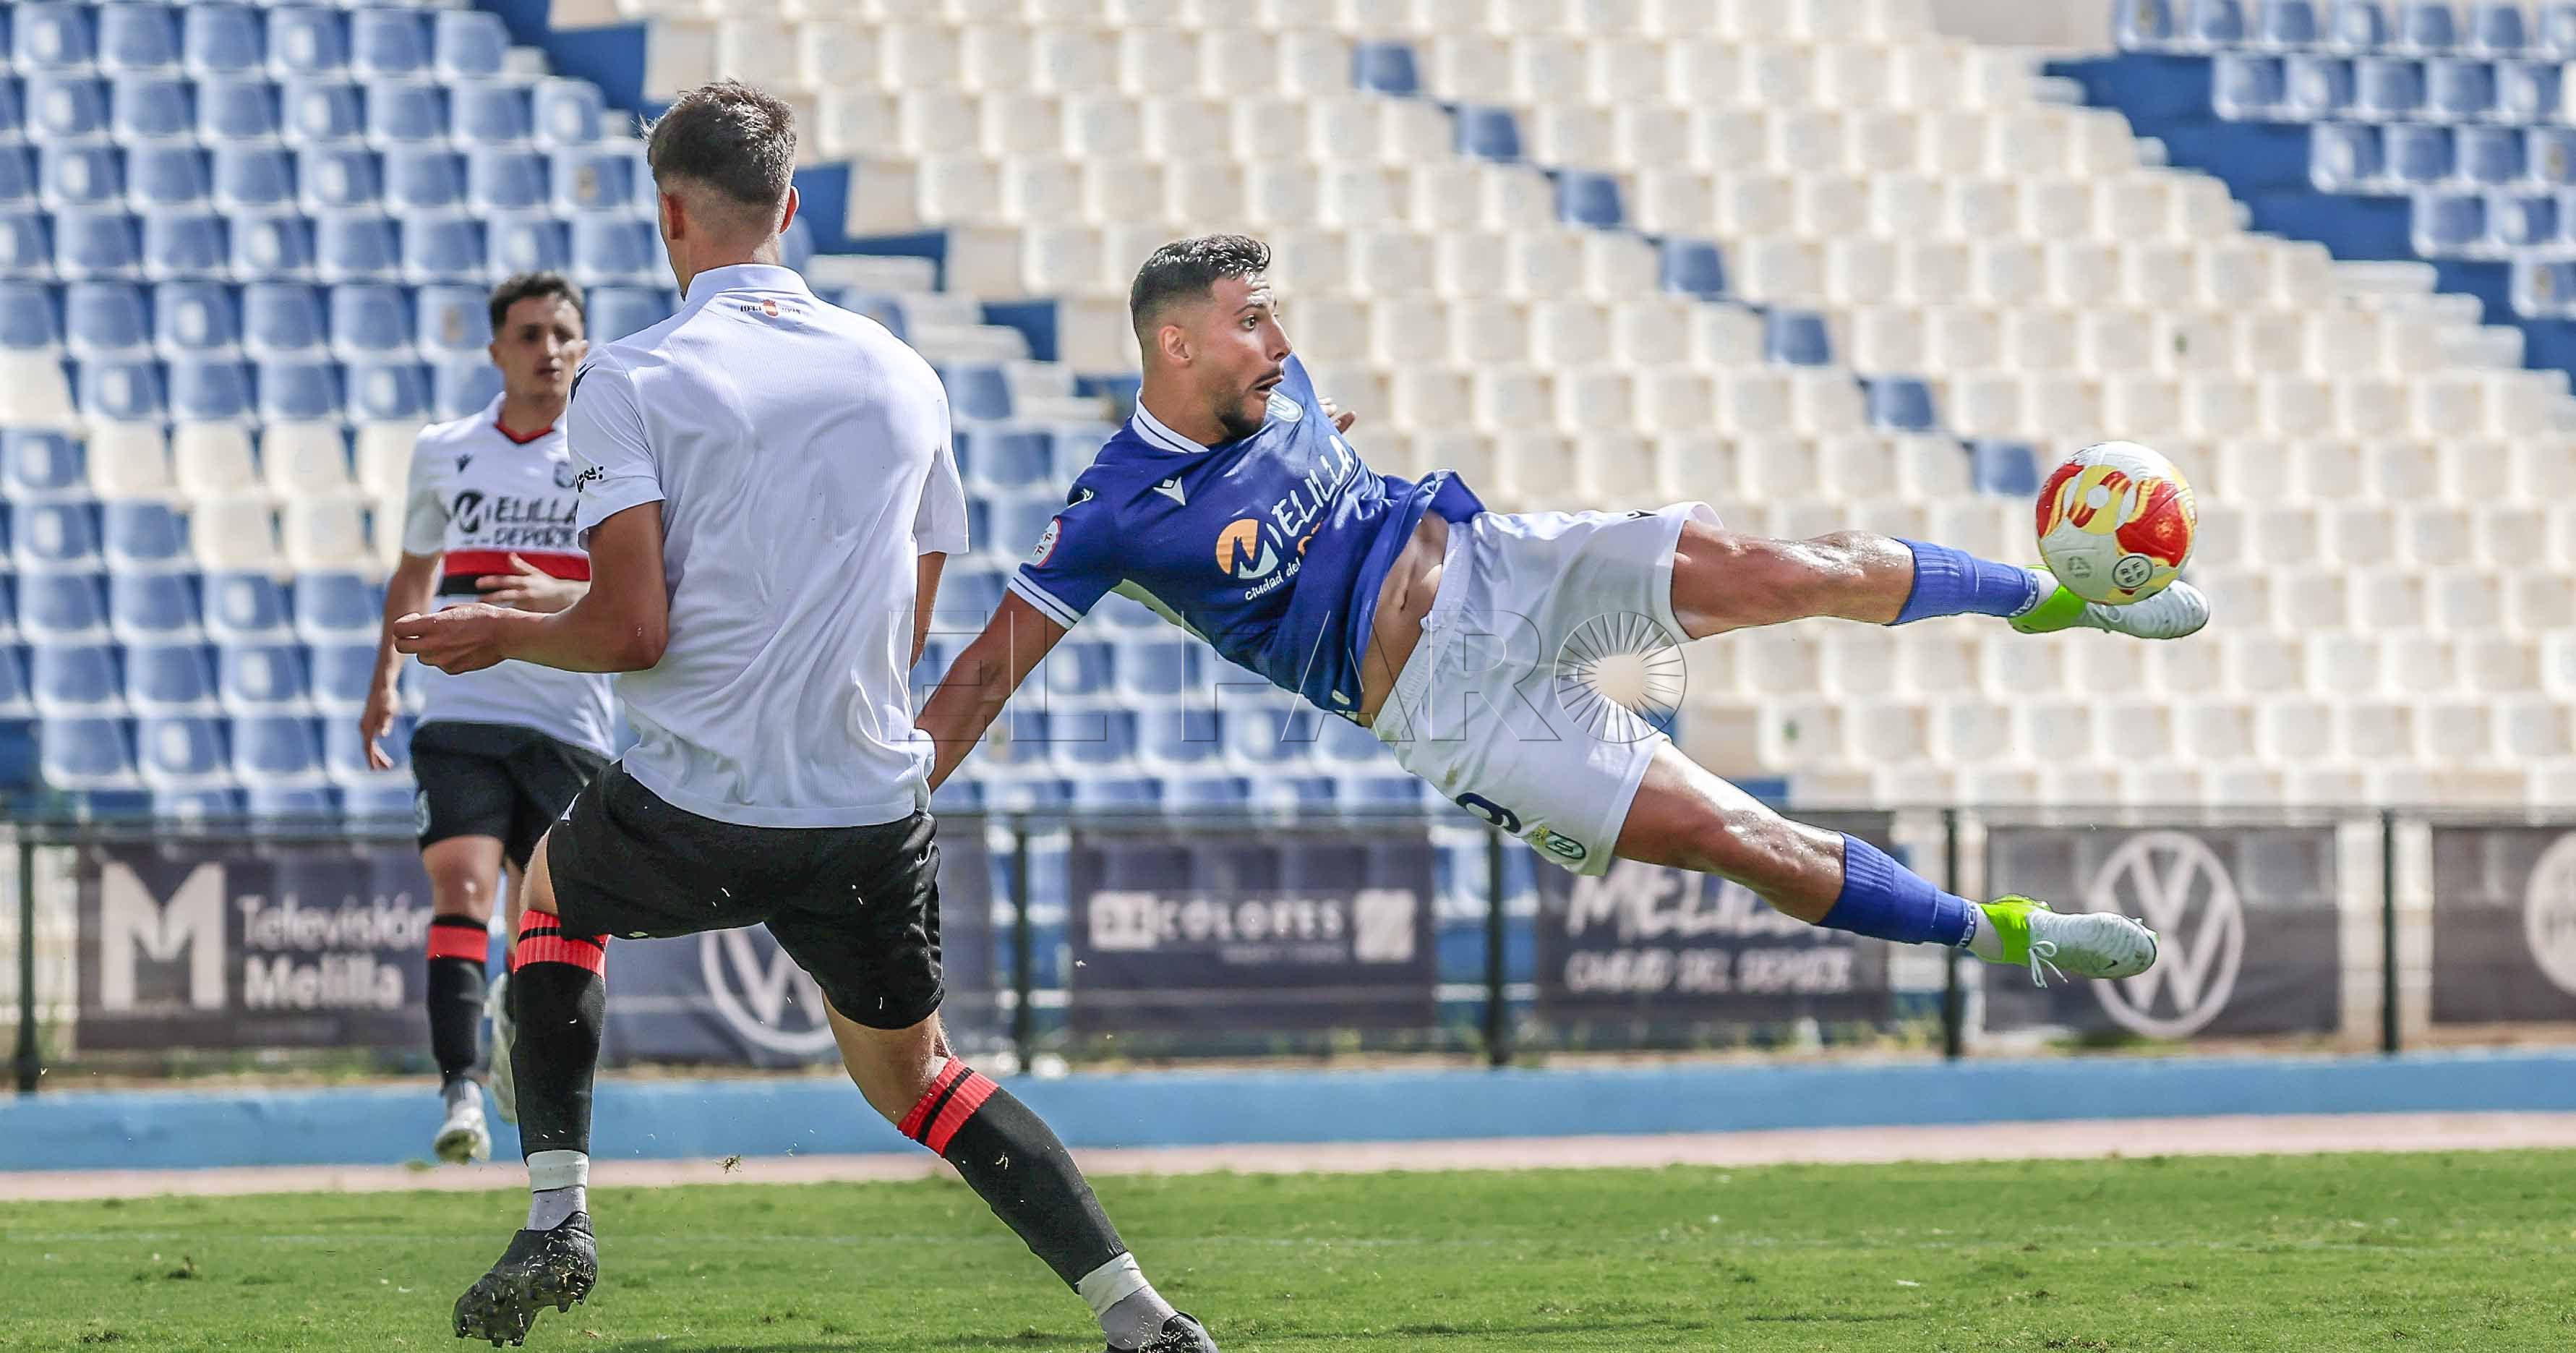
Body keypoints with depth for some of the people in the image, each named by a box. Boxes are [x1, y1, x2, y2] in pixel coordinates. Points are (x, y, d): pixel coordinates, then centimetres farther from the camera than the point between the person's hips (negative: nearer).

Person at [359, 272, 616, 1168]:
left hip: (570, 724, -1)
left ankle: (517, 1026, 40)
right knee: (461, 887, -19)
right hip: (460, 715, 1)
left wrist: (567, 598, -26)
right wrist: (385, 680, 15)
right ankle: (460, 1094, -27)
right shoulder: (443, 453, 9)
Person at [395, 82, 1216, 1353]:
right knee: (911, 1073, 21)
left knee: (551, 890, 30)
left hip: (695, 810, -3)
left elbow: (633, 629, -14)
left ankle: (557, 1217, 17)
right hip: (873, 809, 3)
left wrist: (500, 635, 6)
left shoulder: (629, 381, -7)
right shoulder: (901, 375, 8)